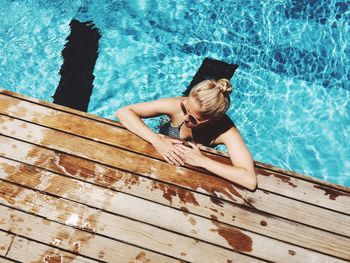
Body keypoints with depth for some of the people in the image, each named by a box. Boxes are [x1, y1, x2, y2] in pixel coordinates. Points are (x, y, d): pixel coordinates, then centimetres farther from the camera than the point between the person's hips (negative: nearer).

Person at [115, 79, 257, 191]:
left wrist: (201, 160, -43)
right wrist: (157, 140, -41)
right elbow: (123, 112, -29)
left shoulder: (225, 130, -33)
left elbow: (250, 181, -43)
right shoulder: (177, 105, -31)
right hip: (160, 157, 0)